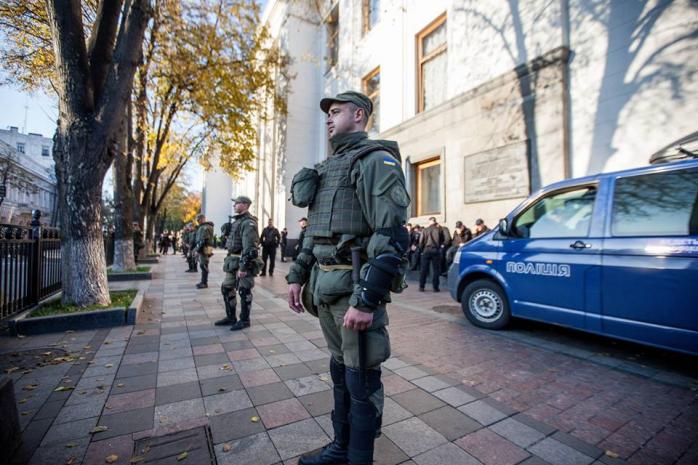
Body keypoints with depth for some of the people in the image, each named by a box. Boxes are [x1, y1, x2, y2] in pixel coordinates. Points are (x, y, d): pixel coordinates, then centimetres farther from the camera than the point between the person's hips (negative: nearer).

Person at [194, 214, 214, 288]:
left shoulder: (205, 227, -14)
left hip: (204, 248, -10)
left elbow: (203, 240, -22)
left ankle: (204, 283, -2)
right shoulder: (203, 227, 20)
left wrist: (198, 248, -19)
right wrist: (198, 248, 17)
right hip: (203, 248, 10)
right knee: (203, 265, 14)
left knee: (204, 266, -6)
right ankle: (203, 282, 22)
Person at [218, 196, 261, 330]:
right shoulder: (237, 221, 16)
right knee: (226, 288, 15)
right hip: (233, 261, 10)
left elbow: (249, 248, -23)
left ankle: (244, 320, 13)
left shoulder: (248, 223, -16)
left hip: (244, 262, -10)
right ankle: (231, 317, 27)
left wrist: (243, 267, -25)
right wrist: (230, 260, 20)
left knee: (244, 292, 0)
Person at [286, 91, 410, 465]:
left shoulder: (374, 159, -8)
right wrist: (298, 276, 15)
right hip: (325, 285, 9)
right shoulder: (328, 168, 19)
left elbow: (391, 235, -19)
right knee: (340, 368, 20)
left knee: (361, 379, 6)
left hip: (354, 285, -8)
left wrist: (367, 300, -24)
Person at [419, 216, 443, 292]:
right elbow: (442, 240, 7)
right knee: (436, 269, 6)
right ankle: (435, 287, 6)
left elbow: (421, 242, -2)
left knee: (424, 269, 6)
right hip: (436, 251, 0)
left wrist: (422, 249, 11)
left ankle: (421, 287, 7)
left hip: (427, 250, 0)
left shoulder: (425, 230, -3)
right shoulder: (439, 230, -2)